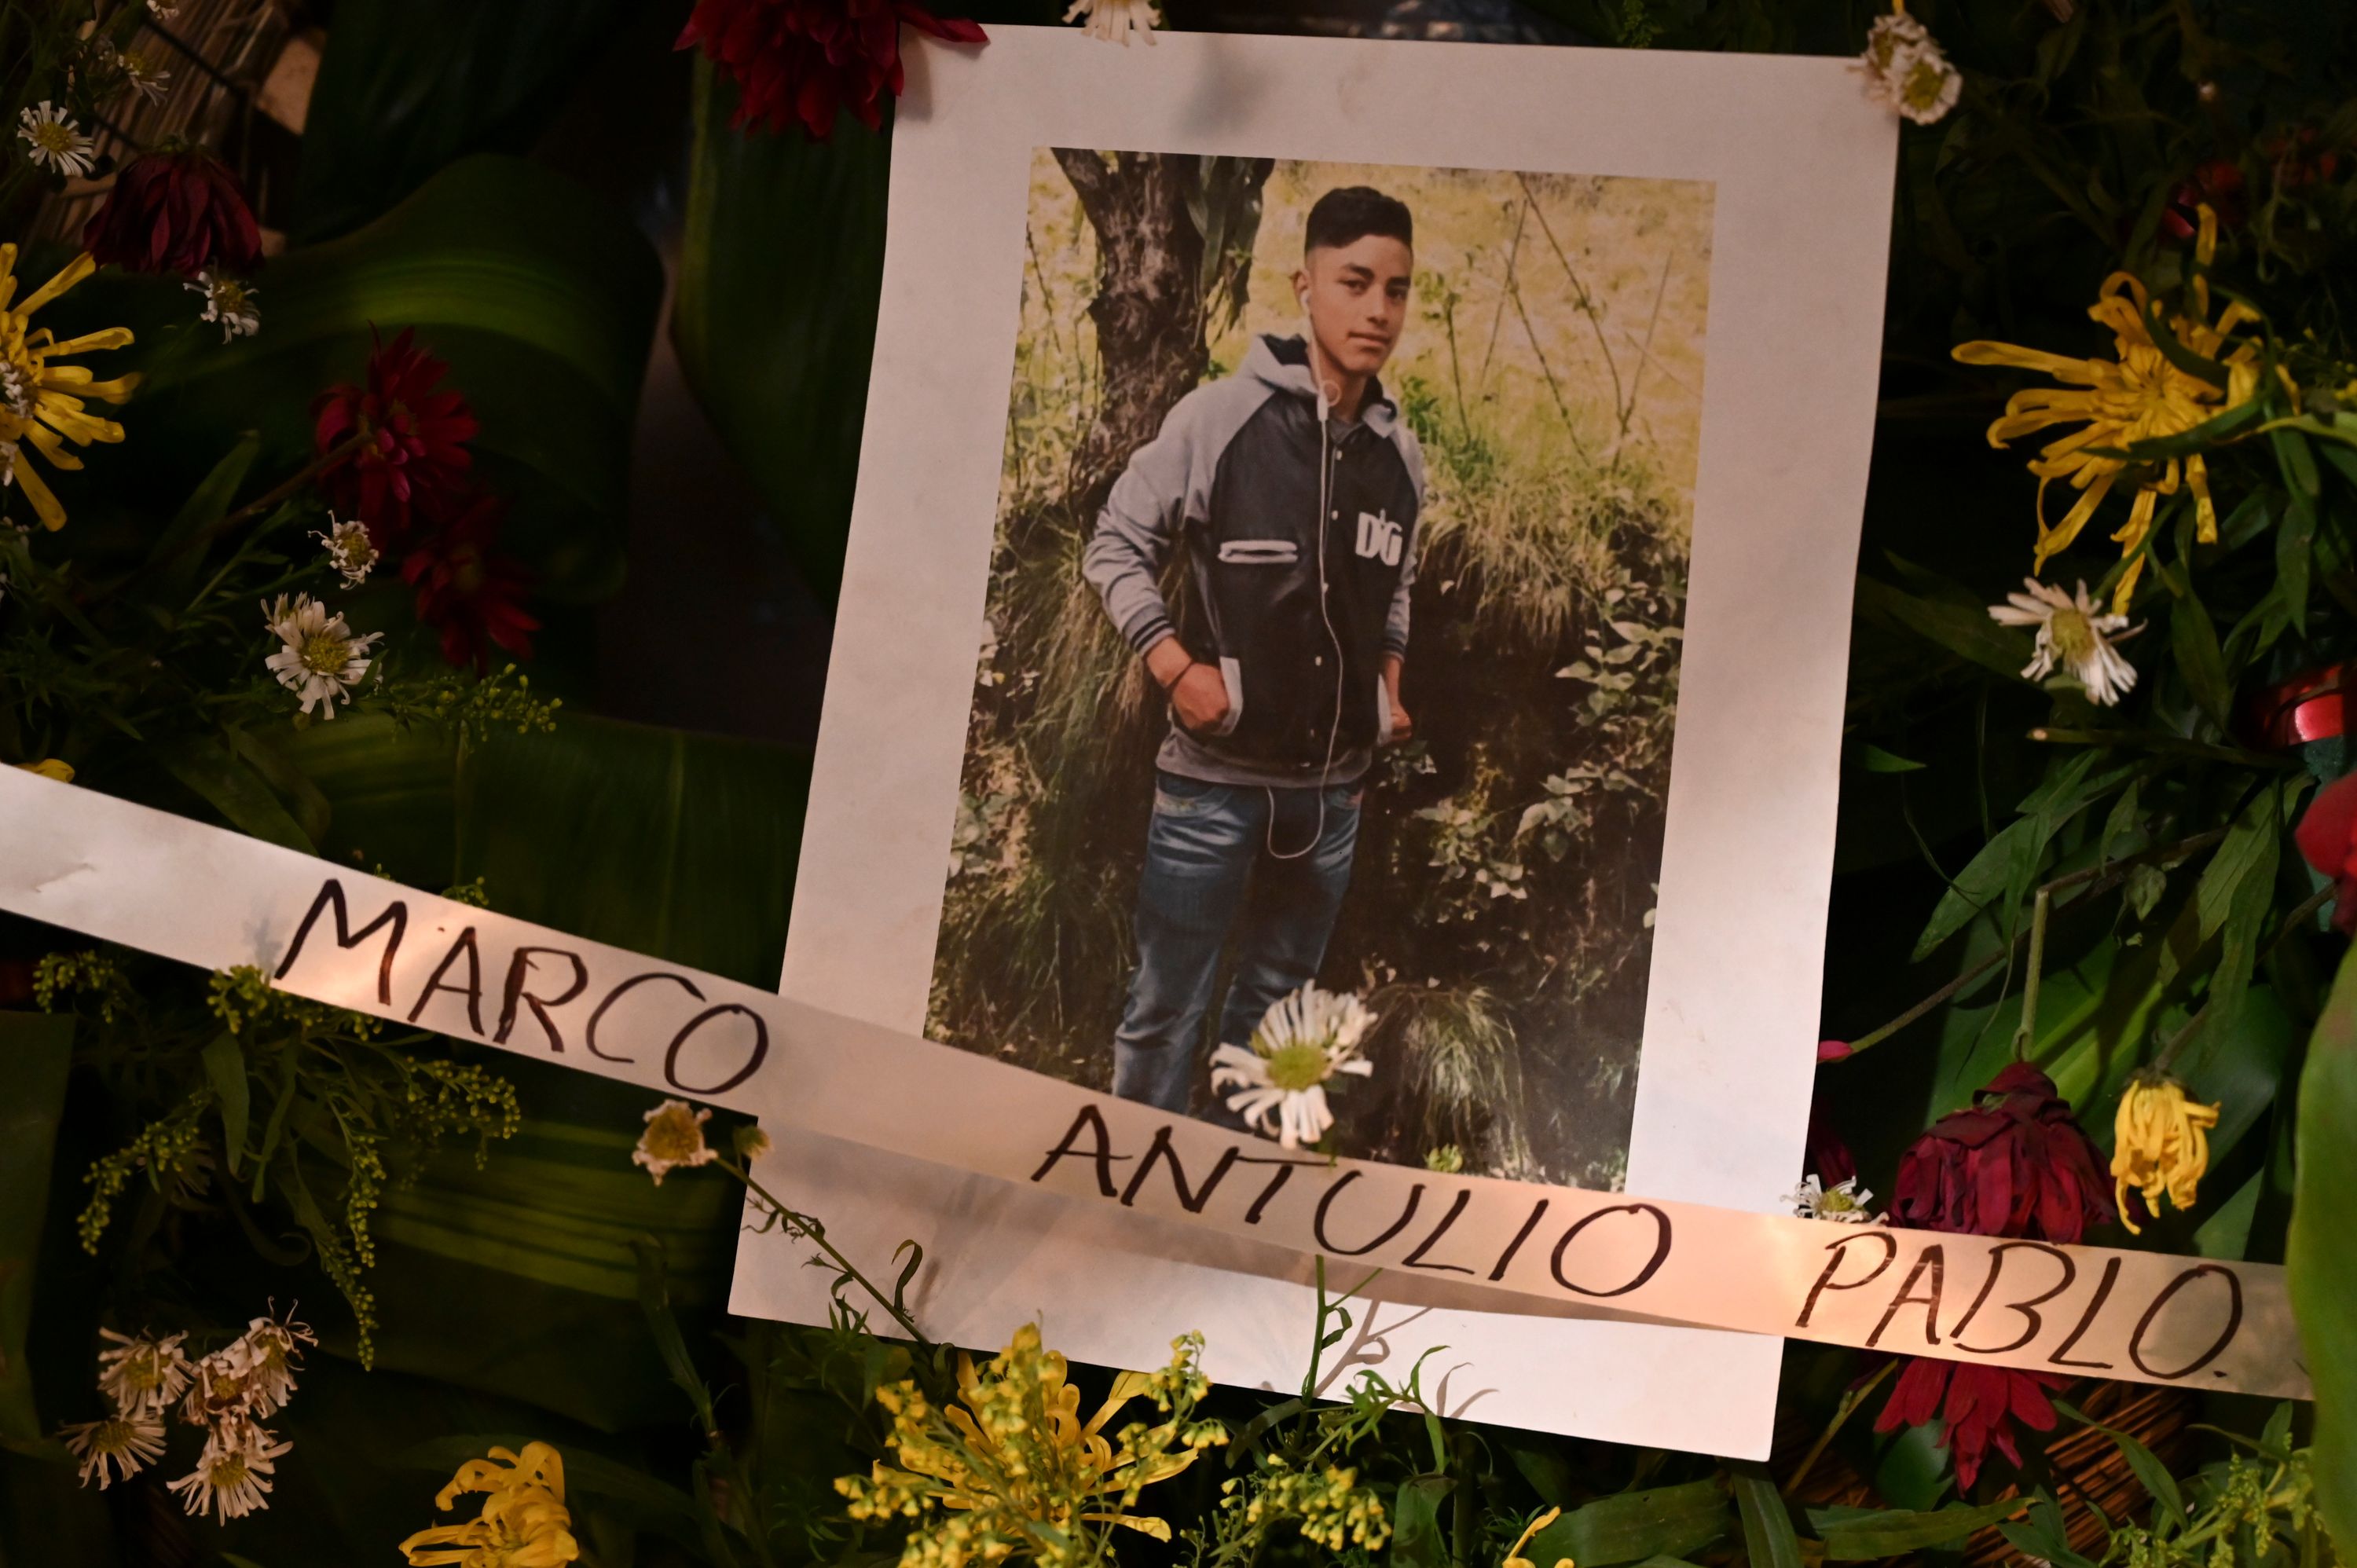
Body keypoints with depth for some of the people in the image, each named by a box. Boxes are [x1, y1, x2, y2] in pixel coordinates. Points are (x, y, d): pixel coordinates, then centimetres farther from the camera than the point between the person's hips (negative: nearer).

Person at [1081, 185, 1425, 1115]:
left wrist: (1391, 677, 7)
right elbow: (1116, 545, -2)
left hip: (1333, 788, 5)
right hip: (1214, 778, -5)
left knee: (1276, 1009, 16)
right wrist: (1174, 665, -13)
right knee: (1167, 1009, 4)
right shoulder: (1219, 417, -10)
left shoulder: (1401, 456, 4)